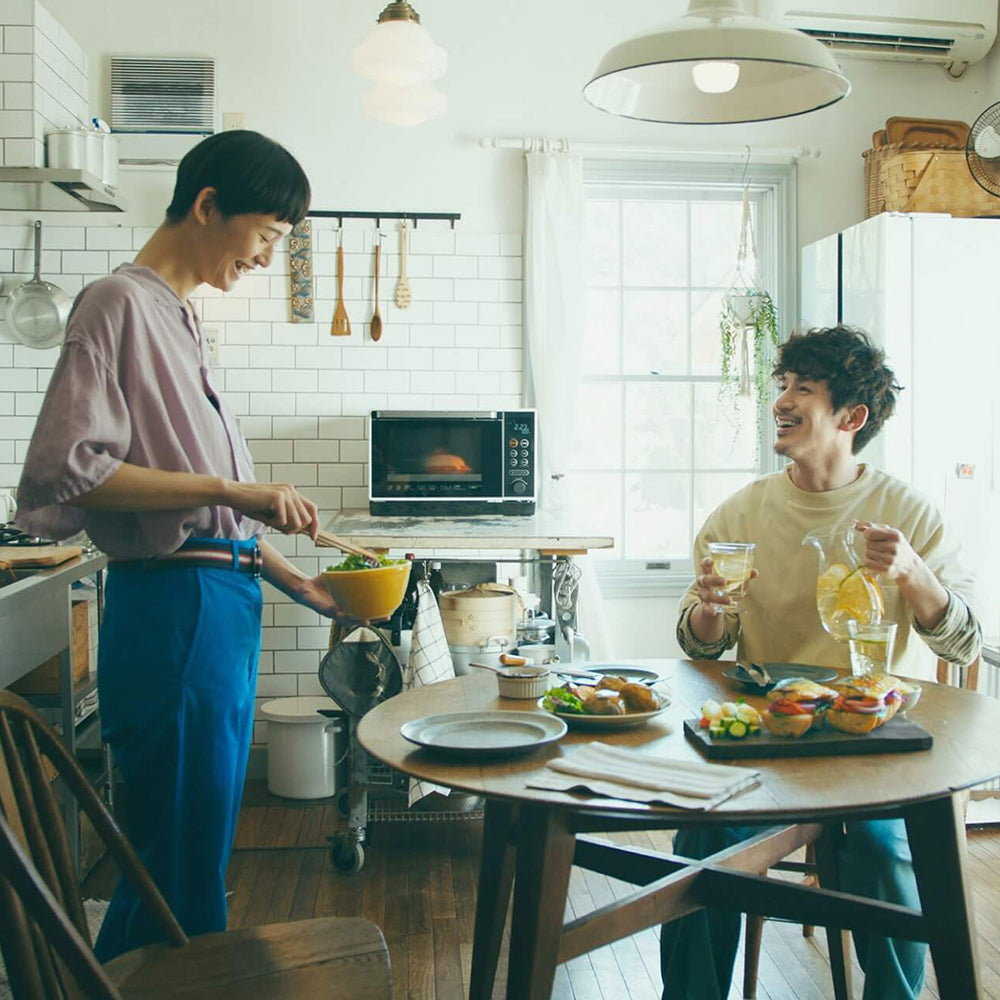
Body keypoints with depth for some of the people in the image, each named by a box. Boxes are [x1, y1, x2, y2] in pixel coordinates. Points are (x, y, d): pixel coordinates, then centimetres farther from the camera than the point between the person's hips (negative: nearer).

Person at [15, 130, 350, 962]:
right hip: (173, 612, -9)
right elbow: (68, 470, -19)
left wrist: (297, 584, 15)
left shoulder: (178, 319, 17)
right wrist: (228, 489, -19)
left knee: (201, 853, 17)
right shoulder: (121, 303, -9)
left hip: (223, 607, 9)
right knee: (180, 867, 0)